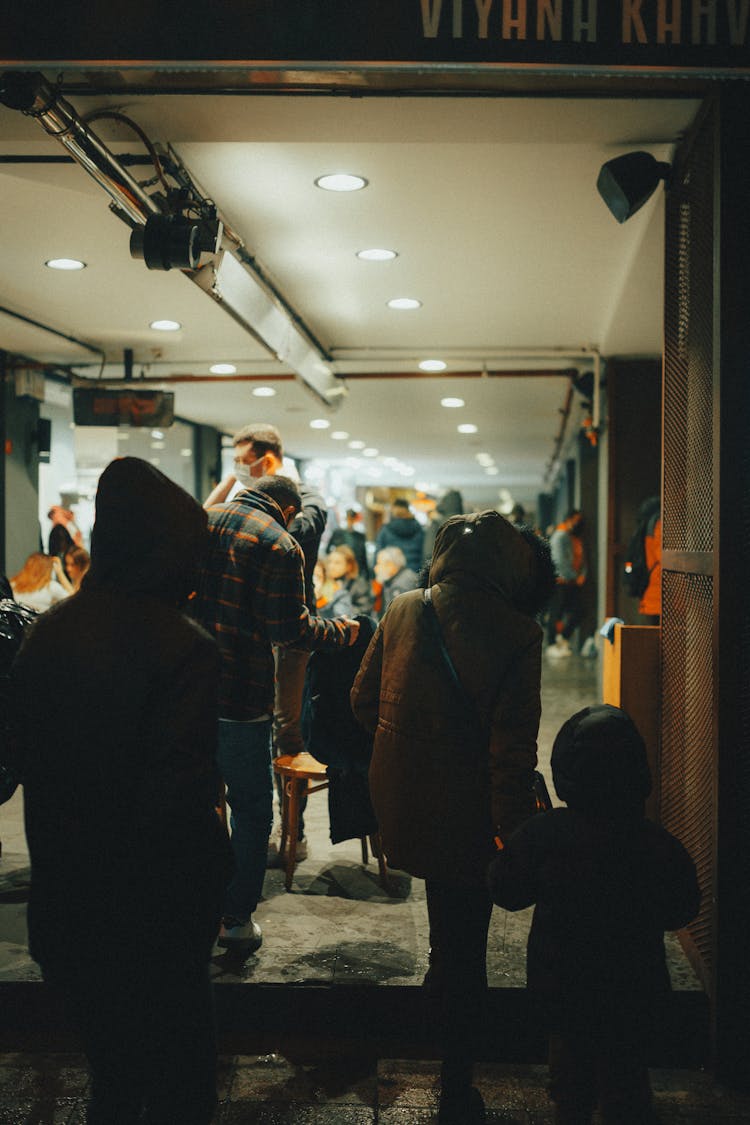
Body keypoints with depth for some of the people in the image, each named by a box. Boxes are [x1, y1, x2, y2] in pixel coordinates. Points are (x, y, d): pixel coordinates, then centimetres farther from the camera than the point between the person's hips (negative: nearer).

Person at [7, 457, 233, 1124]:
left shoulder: (46, 632, -3)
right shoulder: (184, 648, -23)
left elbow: (24, 758, 6)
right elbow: (179, 794, -26)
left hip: (64, 889, 6)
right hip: (155, 907, -6)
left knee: (110, 1054, 26)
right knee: (178, 1069, 16)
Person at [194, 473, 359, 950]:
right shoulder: (279, 545, -11)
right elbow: (289, 630, -14)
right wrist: (341, 630, 2)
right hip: (240, 697, -6)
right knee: (253, 810, 10)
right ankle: (238, 919, 17)